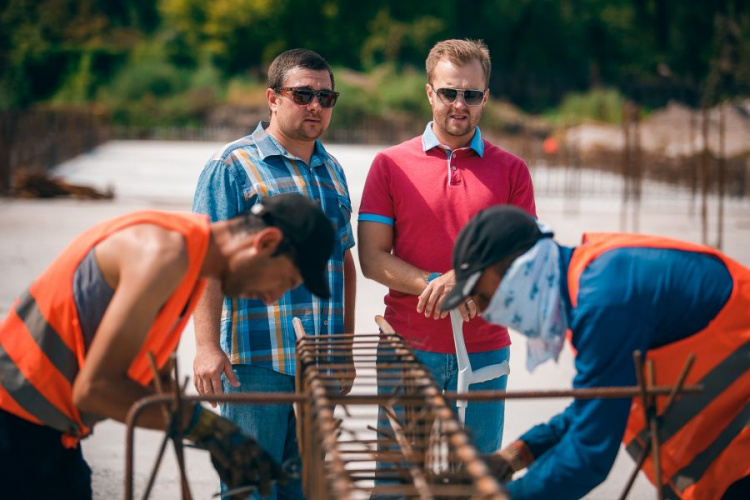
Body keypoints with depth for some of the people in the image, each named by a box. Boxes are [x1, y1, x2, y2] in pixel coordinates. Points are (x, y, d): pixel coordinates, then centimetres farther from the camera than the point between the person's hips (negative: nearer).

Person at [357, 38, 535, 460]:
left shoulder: (511, 170, 7)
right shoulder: (391, 165, 5)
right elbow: (373, 258, -1)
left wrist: (466, 275, -15)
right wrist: (436, 283, -15)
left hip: (485, 351, 1)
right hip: (407, 347, 0)